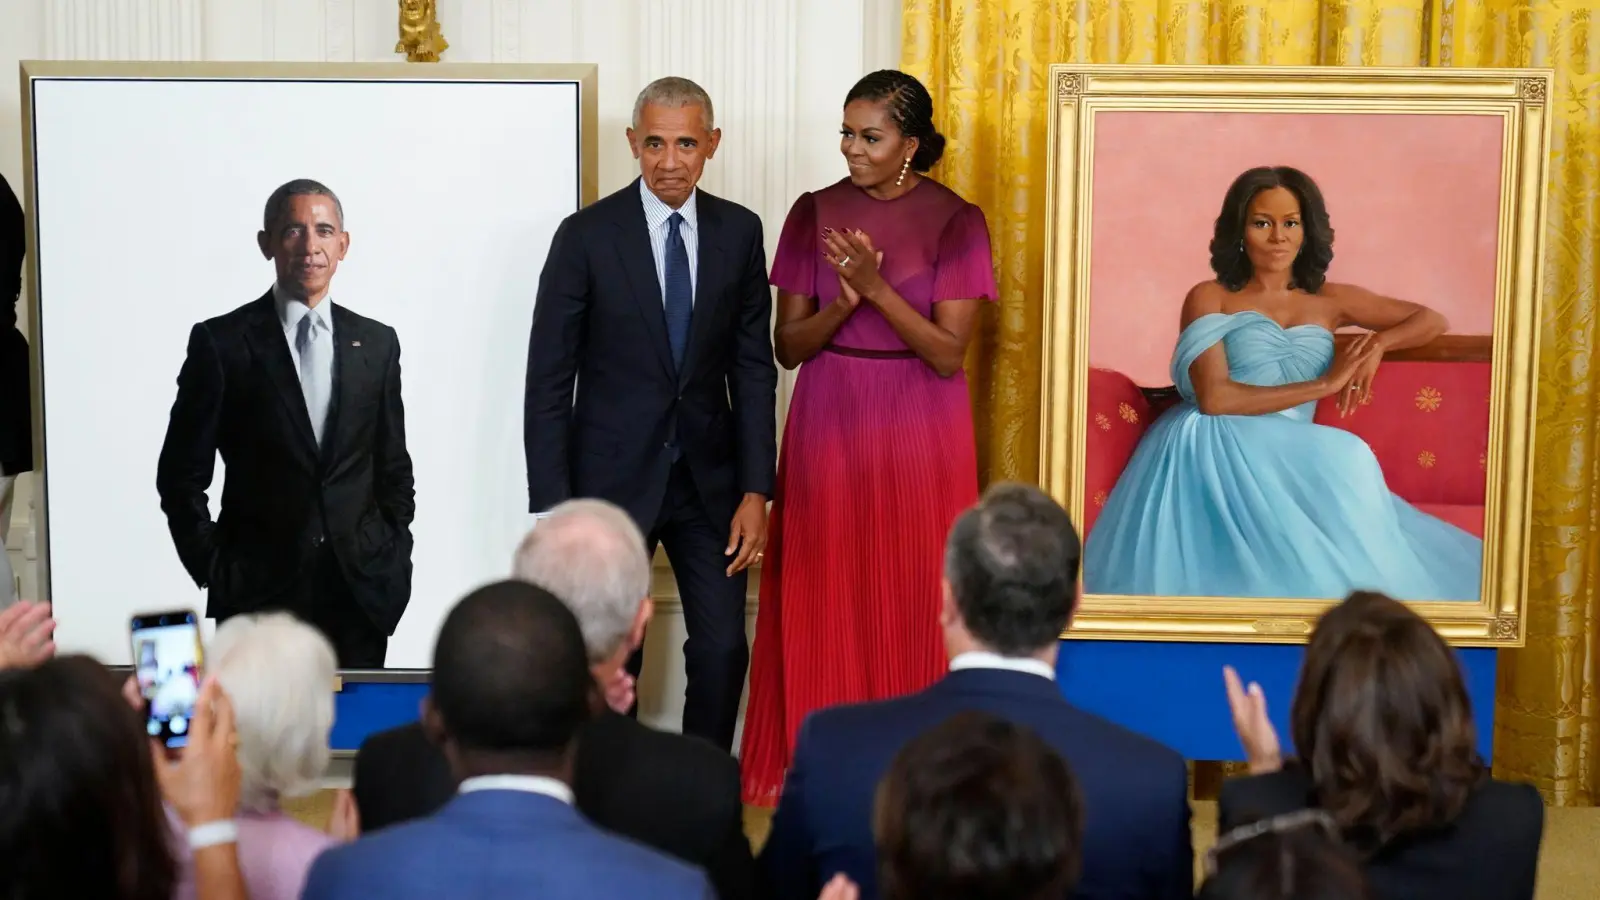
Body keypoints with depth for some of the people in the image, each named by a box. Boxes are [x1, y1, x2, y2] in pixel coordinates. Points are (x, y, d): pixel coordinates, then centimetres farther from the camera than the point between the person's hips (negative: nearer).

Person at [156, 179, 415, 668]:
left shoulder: (377, 343, 9)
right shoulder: (220, 342, -1)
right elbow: (181, 475, 2)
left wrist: (394, 563, 7)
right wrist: (213, 569, -3)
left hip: (362, 589, 3)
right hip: (258, 592, -2)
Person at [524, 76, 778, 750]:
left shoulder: (739, 232, 2)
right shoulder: (586, 236, -8)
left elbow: (754, 369, 5)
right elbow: (548, 383, -7)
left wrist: (756, 490, -2)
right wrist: (553, 508, -11)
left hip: (709, 478, 3)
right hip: (612, 477, -2)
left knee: (723, 650, 1)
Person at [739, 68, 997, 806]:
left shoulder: (955, 221, -4)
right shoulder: (814, 214, 3)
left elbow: (949, 353, -10)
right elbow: (788, 345, 2)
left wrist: (878, 289, -21)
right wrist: (843, 303, -17)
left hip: (919, 433, -2)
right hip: (829, 425, 2)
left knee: (912, 599, 0)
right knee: (822, 598, 3)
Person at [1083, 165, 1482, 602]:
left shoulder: (1329, 301, 18)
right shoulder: (1209, 299, 6)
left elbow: (1432, 320, 22)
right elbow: (1213, 397, -10)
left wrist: (1378, 342, -1)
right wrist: (1323, 384, -8)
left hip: (1287, 458, 3)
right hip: (1215, 449, -3)